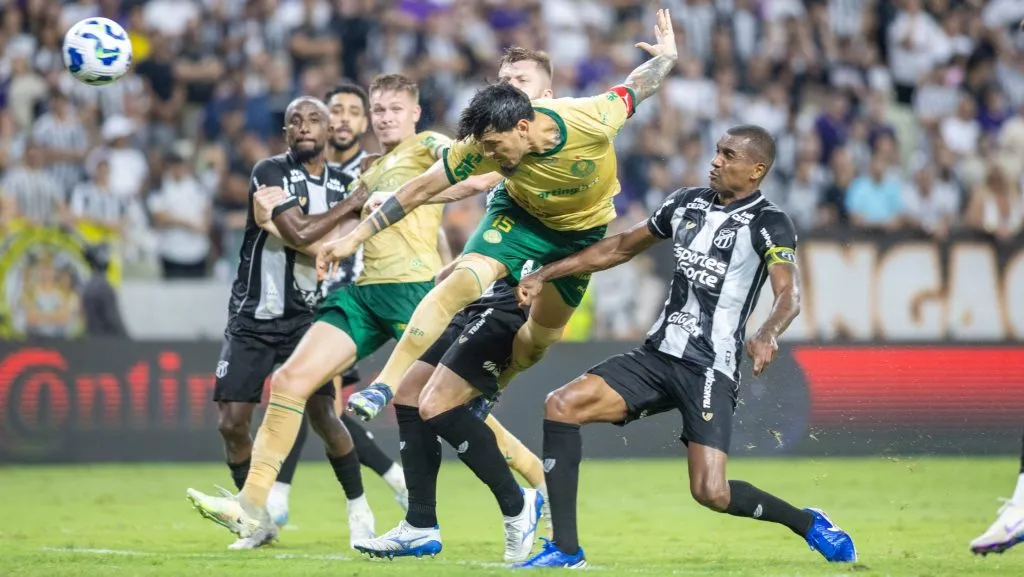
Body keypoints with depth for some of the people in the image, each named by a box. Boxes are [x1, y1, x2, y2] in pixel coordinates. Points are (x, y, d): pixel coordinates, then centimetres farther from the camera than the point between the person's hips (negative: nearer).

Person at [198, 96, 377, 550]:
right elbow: (298, 233, -22)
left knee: (322, 414, -14)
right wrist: (350, 206, -14)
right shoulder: (270, 172, -9)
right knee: (231, 423, -6)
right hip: (253, 318, -2)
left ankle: (358, 508, 6)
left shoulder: (342, 184, 5)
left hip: (307, 316, 2)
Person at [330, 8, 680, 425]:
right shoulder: (483, 146, -30)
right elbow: (421, 189, -24)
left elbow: (635, 87, -15)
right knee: (461, 284, -26)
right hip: (520, 216, -1)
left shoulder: (591, 121, -35)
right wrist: (354, 238, -26)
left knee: (538, 341, 9)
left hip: (582, 230, 1)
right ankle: (384, 386, -26)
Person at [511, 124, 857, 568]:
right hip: (658, 354, 6)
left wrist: (767, 334, -45)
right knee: (561, 406, -12)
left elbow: (789, 294, -22)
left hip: (711, 369, -6)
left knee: (711, 494, -17)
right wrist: (544, 275, 18)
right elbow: (621, 248, 22)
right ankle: (566, 551, -9)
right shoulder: (687, 203, 12)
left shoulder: (769, 225, -7)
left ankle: (809, 525, 13)